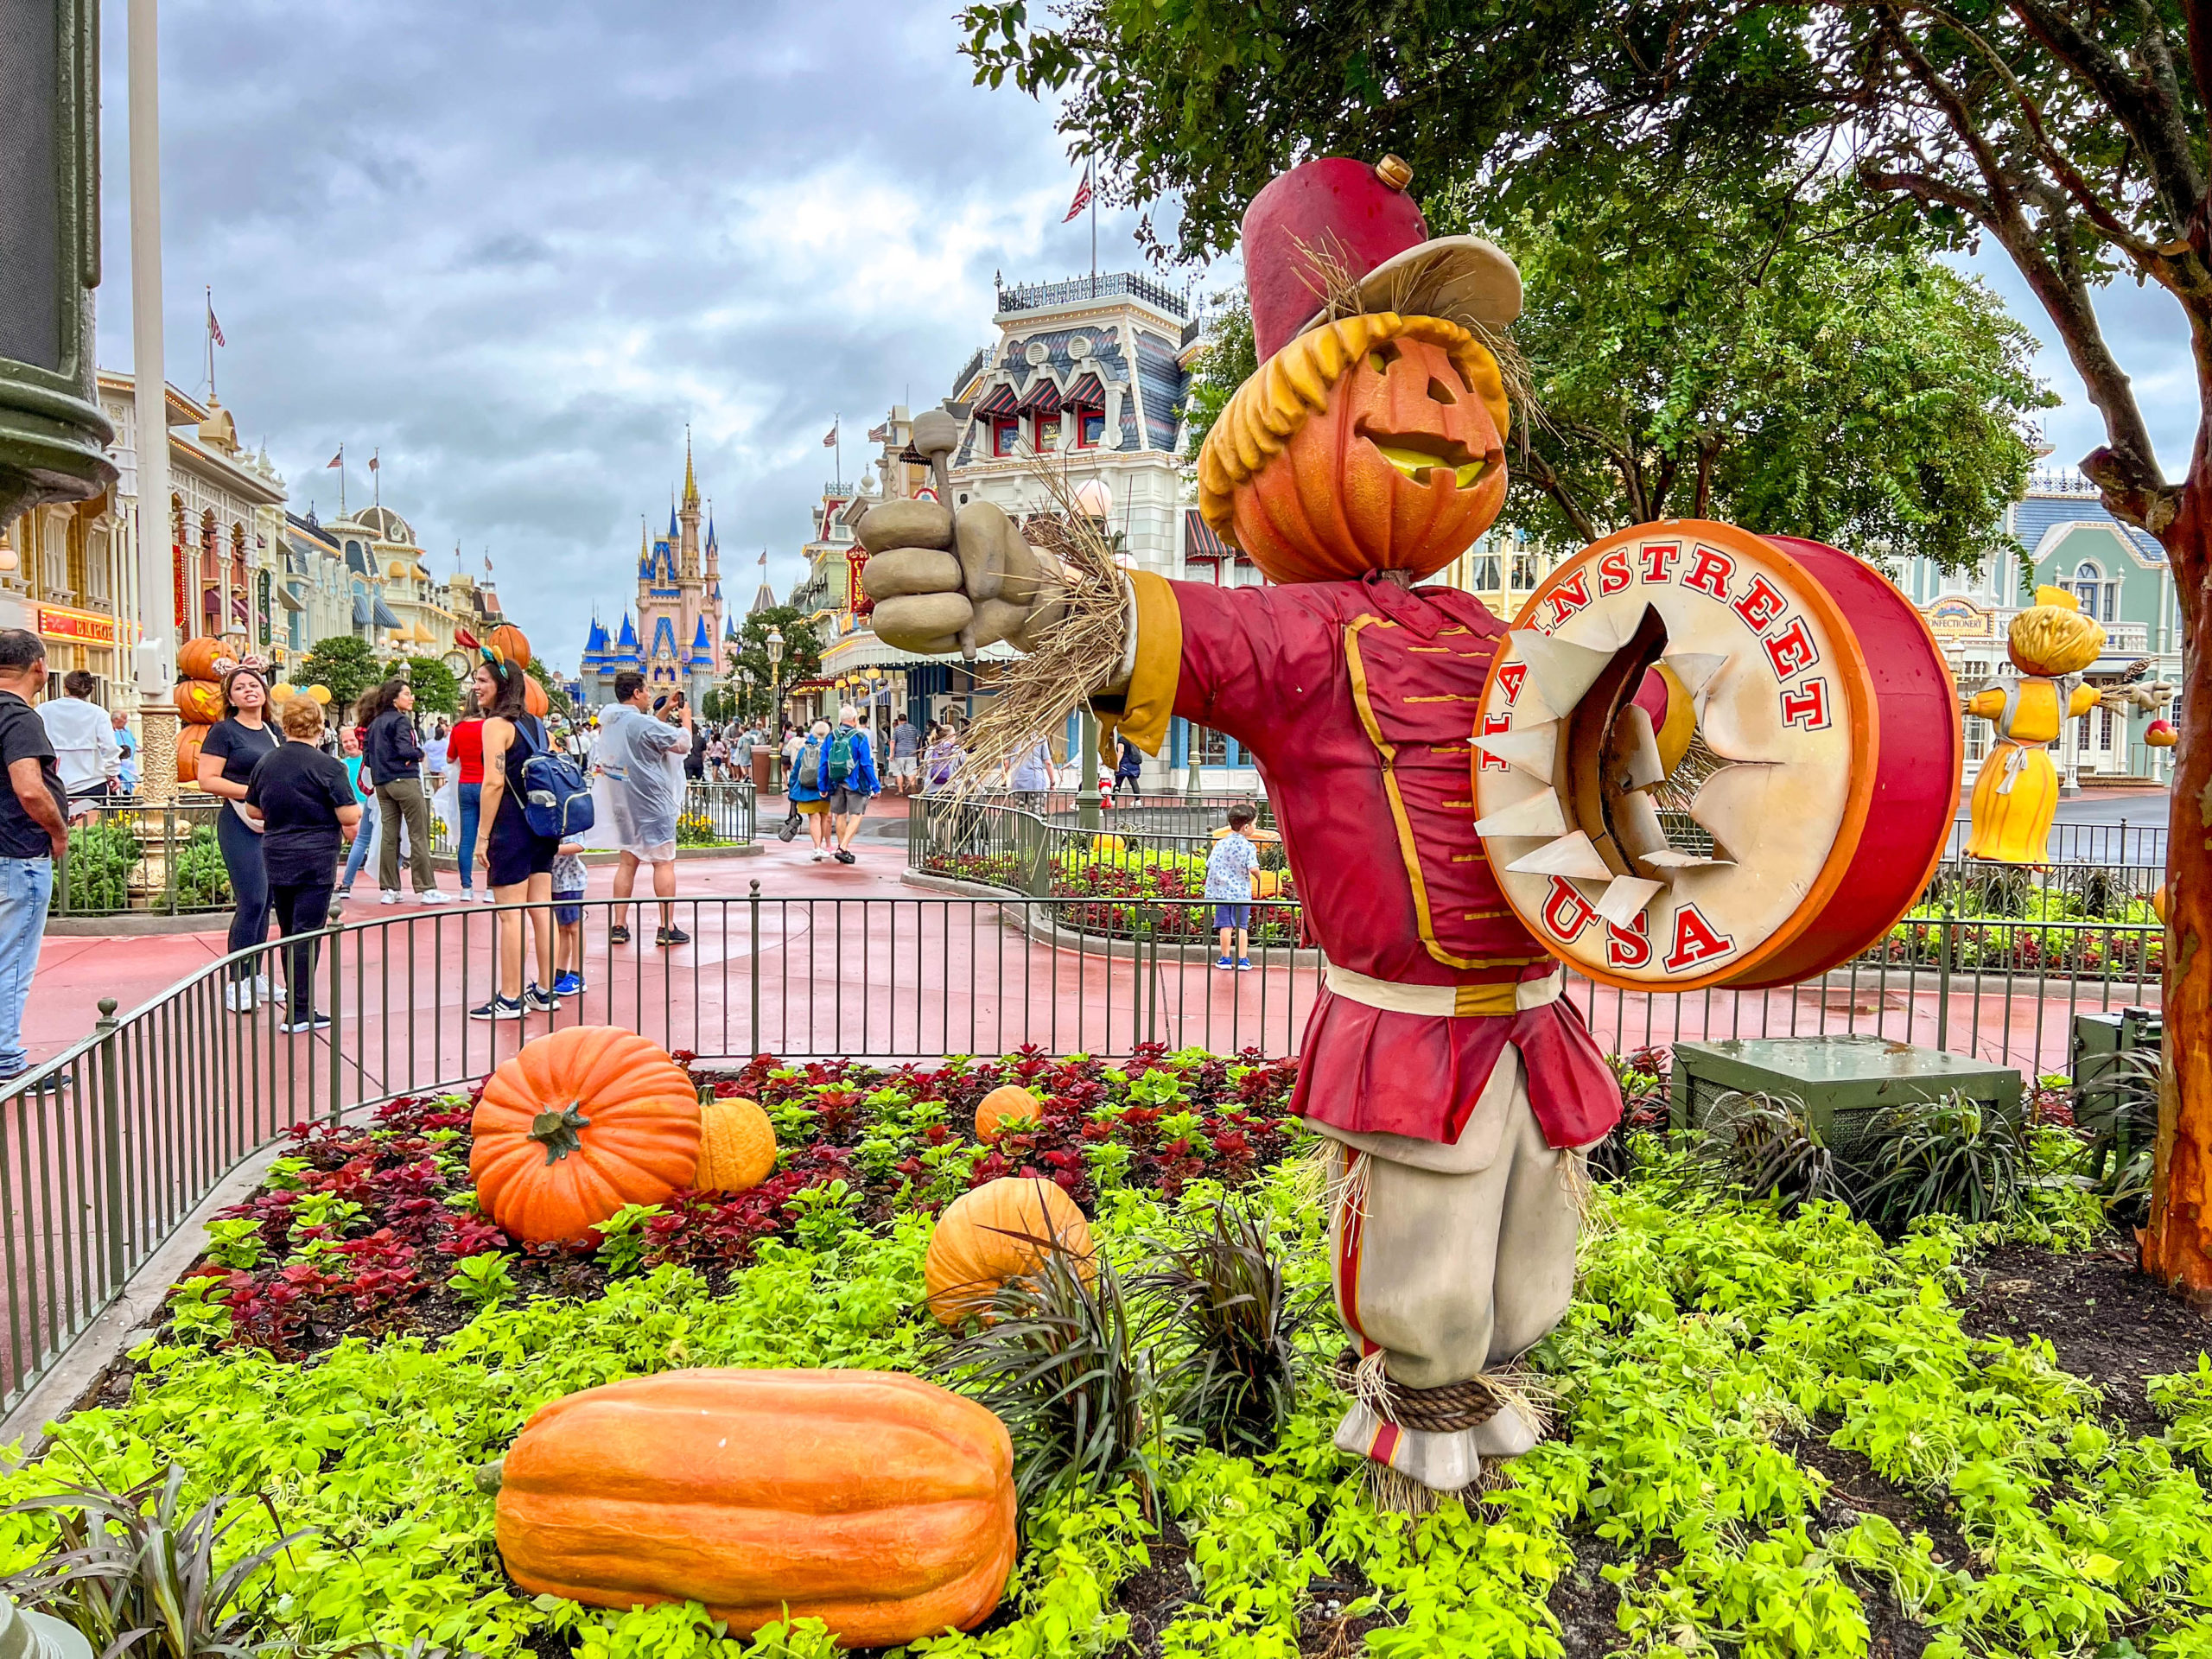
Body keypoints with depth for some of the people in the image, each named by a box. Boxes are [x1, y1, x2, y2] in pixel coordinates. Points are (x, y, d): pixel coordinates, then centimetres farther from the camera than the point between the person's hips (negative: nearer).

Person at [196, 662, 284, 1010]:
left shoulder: (274, 731, 14)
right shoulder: (223, 731, -4)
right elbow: (207, 780, -11)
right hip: (240, 825, -7)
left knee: (265, 902, 9)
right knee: (251, 901, -11)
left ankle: (255, 976, 18)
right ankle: (236, 982, -1)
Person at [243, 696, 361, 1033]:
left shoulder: (265, 763, 6)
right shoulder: (328, 767, -12)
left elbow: (253, 810, 16)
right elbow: (349, 818, -14)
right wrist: (357, 807, 7)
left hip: (275, 857, 6)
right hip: (315, 860, -6)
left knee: (288, 932, 16)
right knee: (307, 934, -3)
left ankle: (297, 1002, 24)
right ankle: (299, 1013, -2)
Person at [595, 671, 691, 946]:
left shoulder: (608, 715, 6)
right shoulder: (643, 723, -18)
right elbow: (682, 743, -9)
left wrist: (665, 712, 22)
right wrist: (685, 718, 7)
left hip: (623, 803, 8)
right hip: (651, 802, -8)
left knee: (628, 861, 12)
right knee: (664, 862, -2)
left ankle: (619, 926, 11)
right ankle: (667, 928, -2)